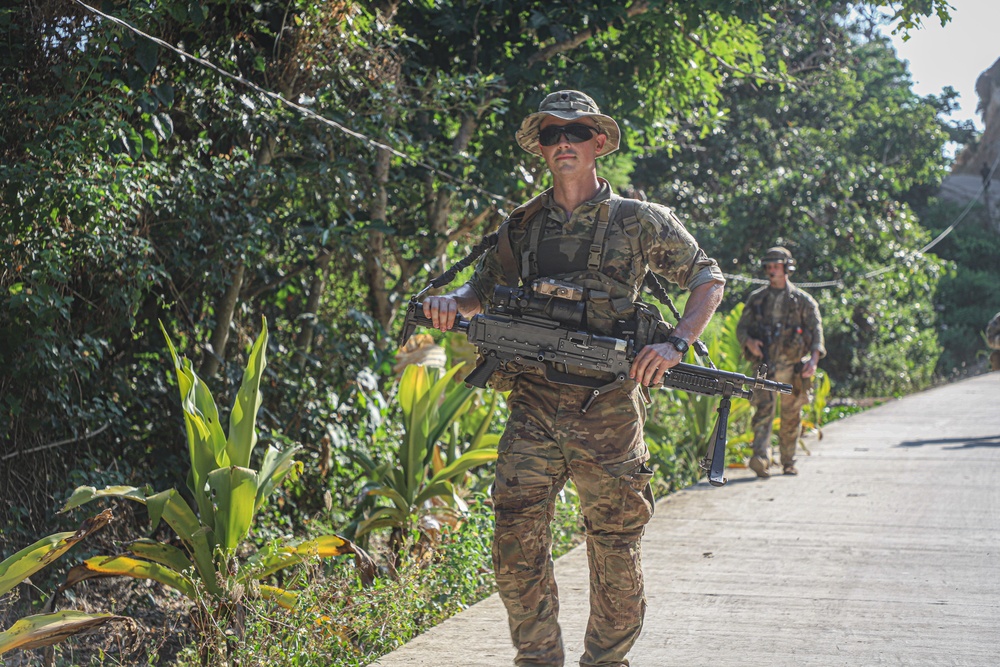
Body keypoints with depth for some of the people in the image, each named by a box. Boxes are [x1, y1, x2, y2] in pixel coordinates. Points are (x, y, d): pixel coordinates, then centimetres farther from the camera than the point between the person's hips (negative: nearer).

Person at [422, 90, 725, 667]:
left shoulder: (640, 221, 3)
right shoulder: (522, 227, 12)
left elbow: (708, 278, 7)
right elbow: (486, 289, 23)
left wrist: (677, 344, -8)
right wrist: (452, 303, 0)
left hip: (609, 412, -2)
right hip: (533, 410, 2)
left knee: (615, 553, 6)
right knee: (517, 544, -4)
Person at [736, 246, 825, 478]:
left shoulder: (802, 300, 6)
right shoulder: (756, 299, 12)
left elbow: (816, 330, -1)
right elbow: (741, 327, 14)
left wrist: (814, 359, -16)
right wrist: (748, 341, -10)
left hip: (791, 366, 0)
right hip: (764, 364, 0)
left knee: (791, 416, 7)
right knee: (763, 409, -16)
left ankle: (788, 461, 20)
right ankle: (761, 458, -28)